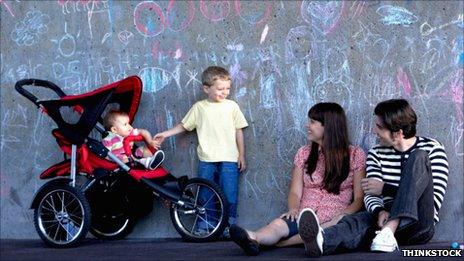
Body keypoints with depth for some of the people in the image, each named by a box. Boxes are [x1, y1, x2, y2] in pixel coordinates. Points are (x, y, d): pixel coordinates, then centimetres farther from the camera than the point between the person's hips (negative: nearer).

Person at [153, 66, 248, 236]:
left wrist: (242, 155, 5)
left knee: (229, 194, -4)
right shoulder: (199, 107, 6)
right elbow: (184, 126, 16)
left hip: (229, 159, -1)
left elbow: (239, 132, 7)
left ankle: (230, 225, 5)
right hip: (206, 160, 1)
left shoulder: (232, 106, 4)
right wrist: (166, 134, 9)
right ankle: (204, 227, 10)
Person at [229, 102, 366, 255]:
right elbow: (295, 192, 10)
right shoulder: (304, 153, 17)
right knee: (279, 224, -31)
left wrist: (343, 215, -16)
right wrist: (294, 209, -13)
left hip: (333, 221, -2)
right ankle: (253, 238, -66)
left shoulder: (355, 155, 9)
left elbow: (359, 198, 5)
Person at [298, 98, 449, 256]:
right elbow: (370, 196, 1)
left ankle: (388, 230, -40)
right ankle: (321, 241, -70)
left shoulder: (432, 149, 4)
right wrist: (379, 211, -24)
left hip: (419, 226, -2)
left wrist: (385, 189, -11)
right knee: (358, 221, -33)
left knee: (419, 158, -23)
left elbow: (435, 202, -6)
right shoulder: (376, 154, 14)